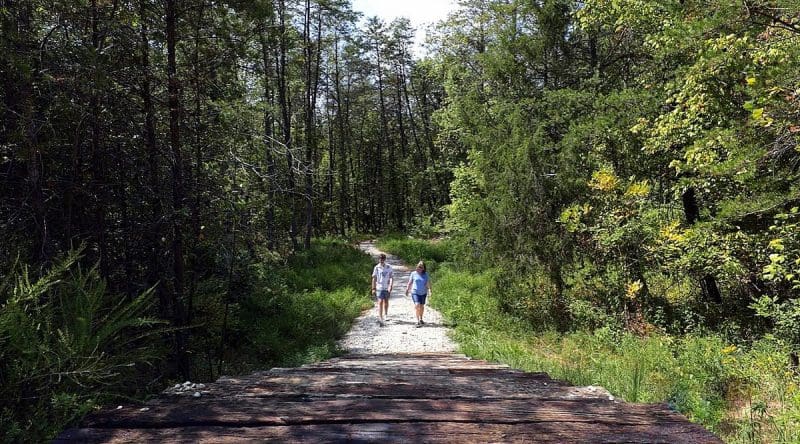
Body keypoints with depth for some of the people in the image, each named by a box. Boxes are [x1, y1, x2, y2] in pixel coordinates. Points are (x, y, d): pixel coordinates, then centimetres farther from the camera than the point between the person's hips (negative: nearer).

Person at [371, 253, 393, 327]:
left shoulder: (389, 267, -2)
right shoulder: (376, 267, -3)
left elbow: (391, 277, -4)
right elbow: (374, 278, 2)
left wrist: (390, 286, -17)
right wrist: (373, 288, 0)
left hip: (387, 288, 2)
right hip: (379, 287, -2)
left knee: (386, 302, 16)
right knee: (380, 302, -10)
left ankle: (386, 315, 36)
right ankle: (380, 318, -15)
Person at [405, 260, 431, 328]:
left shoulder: (425, 274, 1)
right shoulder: (413, 273, -1)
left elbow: (428, 283, -1)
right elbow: (410, 282, 7)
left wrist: (429, 290, -13)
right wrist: (407, 290, 11)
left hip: (423, 293, 2)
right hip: (415, 292, -2)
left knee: (422, 306, 14)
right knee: (417, 305, -16)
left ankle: (421, 319, 35)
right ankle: (418, 321, -13)